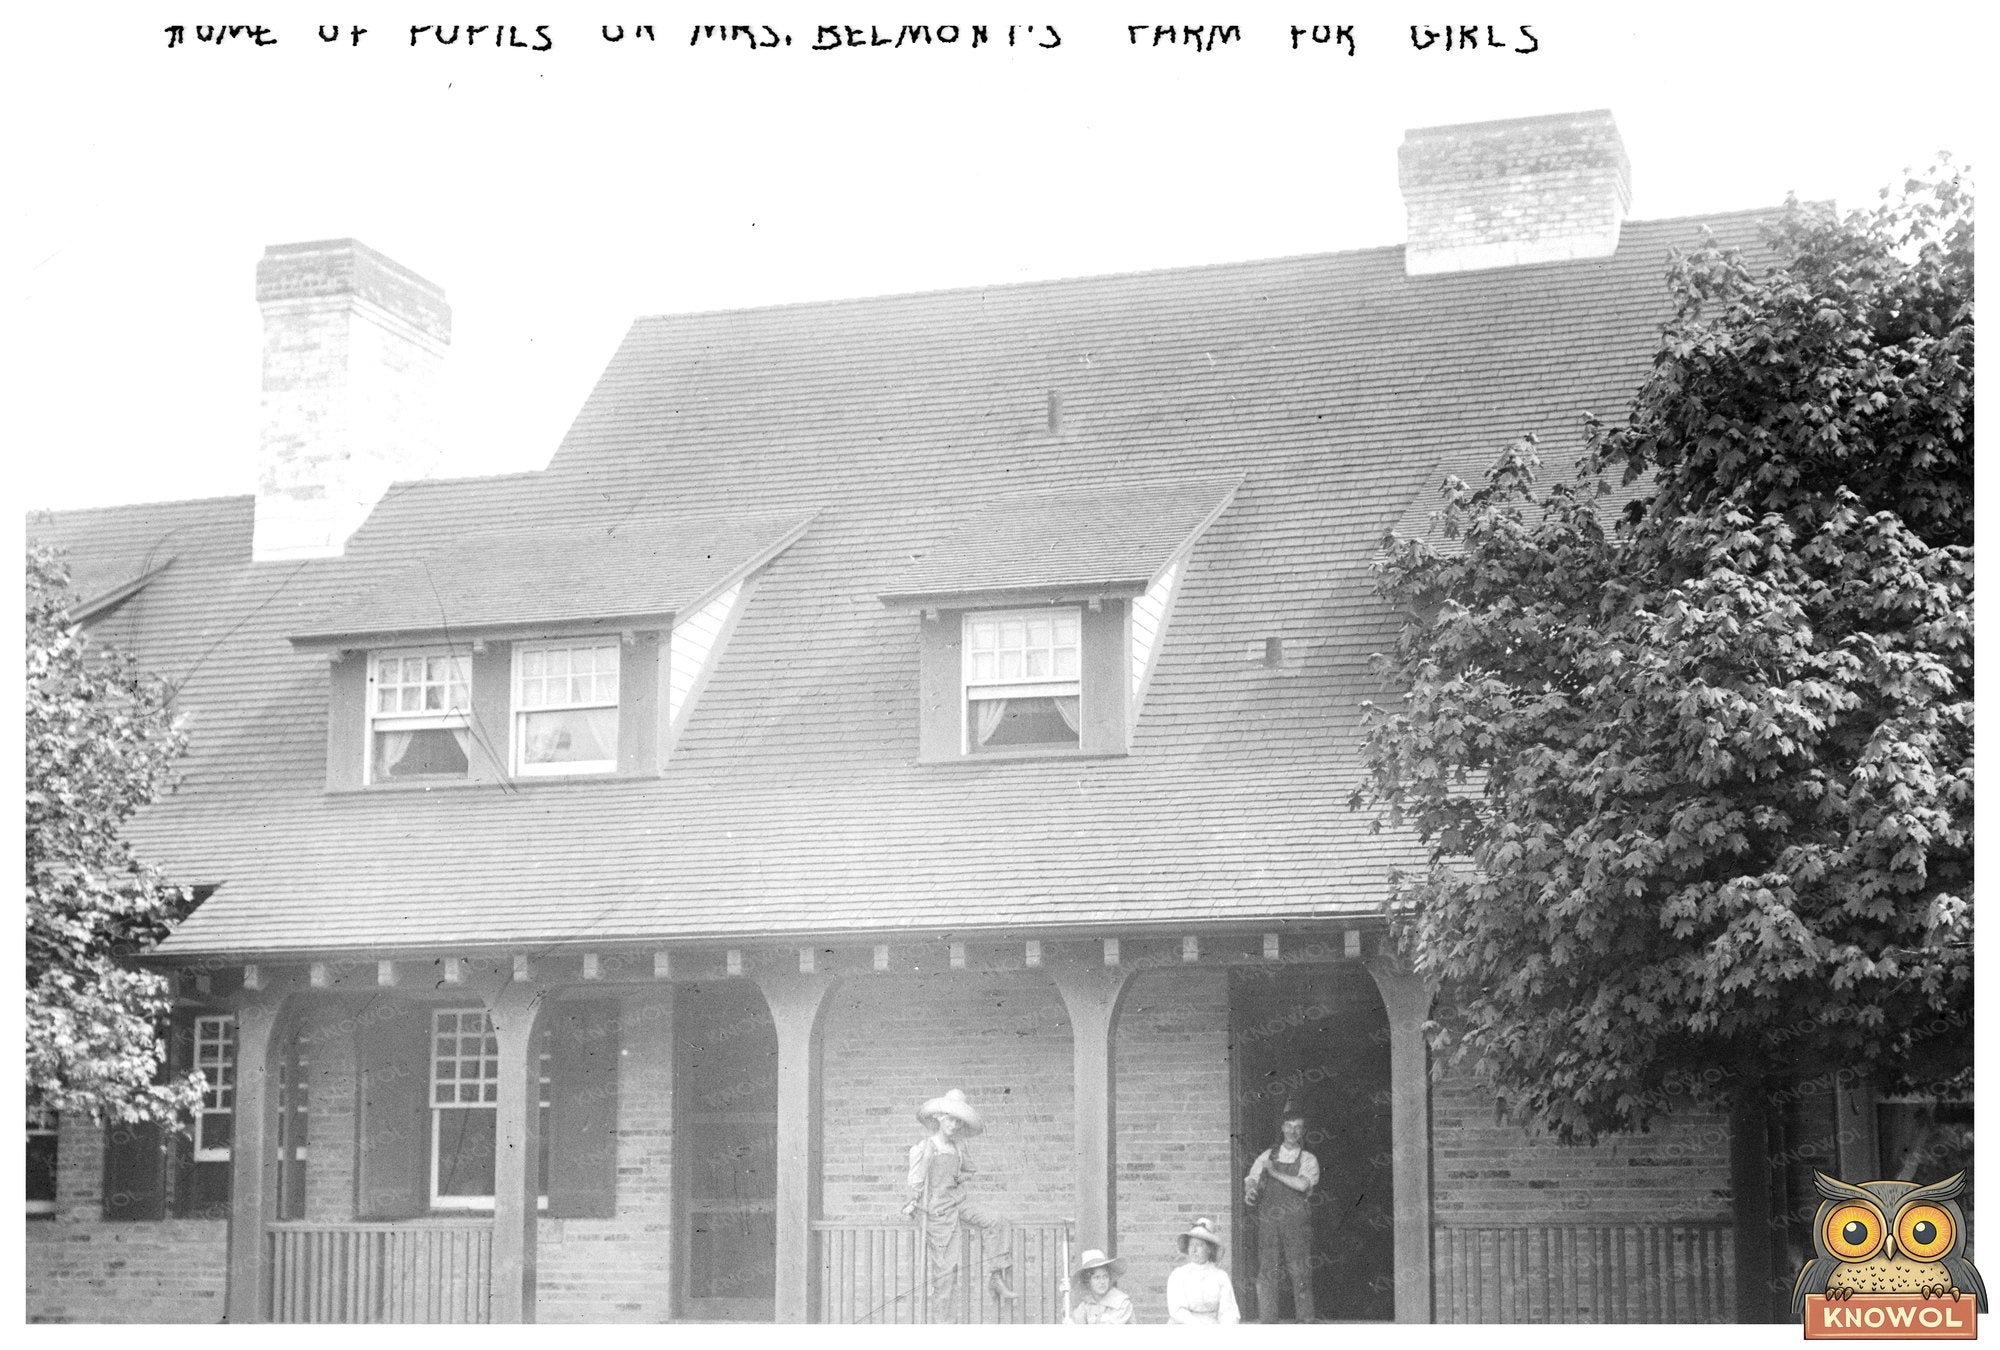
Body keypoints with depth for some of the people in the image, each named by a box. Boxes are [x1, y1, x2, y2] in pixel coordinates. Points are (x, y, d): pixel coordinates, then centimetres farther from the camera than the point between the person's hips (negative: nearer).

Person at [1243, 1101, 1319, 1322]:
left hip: (1296, 1222, -1)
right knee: (1266, 1271, -4)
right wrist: (1250, 1190, -13)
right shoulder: (1266, 1156, 14)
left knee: (1300, 1273, -5)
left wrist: (1274, 1172, -5)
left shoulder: (1308, 1160, 6)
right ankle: (1266, 1321, -2)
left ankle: (1305, 1319, 1)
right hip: (1268, 1220, 1)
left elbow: (1302, 1184, -11)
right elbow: (1251, 1179, 10)